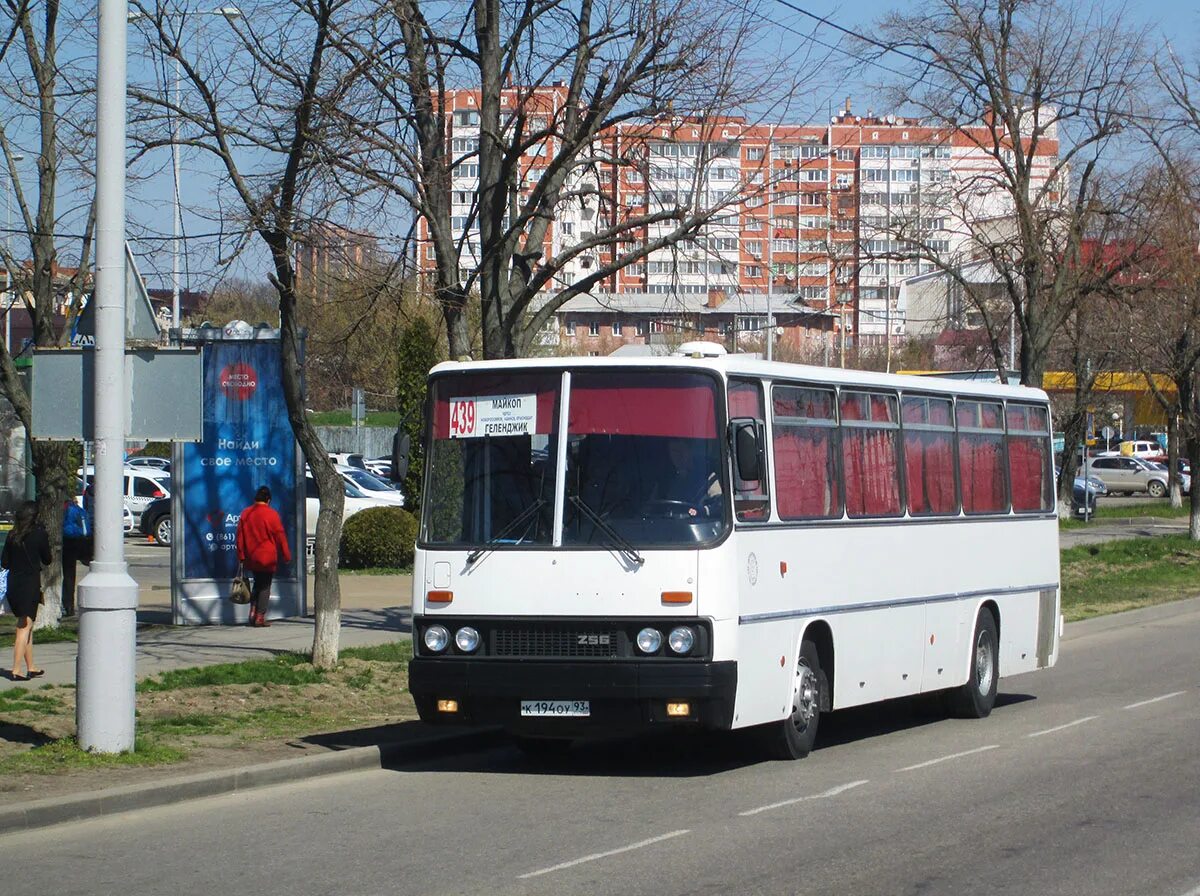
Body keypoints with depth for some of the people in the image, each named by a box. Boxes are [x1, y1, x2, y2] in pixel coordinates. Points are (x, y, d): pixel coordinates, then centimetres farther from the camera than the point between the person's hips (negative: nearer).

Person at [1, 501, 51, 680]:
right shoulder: (40, 534, -10)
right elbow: (47, 560, 0)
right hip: (30, 584, -5)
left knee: (26, 626, 16)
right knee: (25, 627, -3)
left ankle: (31, 667, 22)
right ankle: (16, 670, -8)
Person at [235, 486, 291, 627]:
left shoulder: (245, 514, 4)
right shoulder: (271, 514, -11)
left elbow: (240, 536, 8)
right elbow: (280, 536, -7)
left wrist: (241, 556, 14)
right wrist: (286, 556, 2)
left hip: (251, 557, 5)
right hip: (267, 558, -5)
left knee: (257, 584, 19)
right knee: (265, 587, 2)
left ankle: (253, 612, 7)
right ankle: (260, 617, -2)